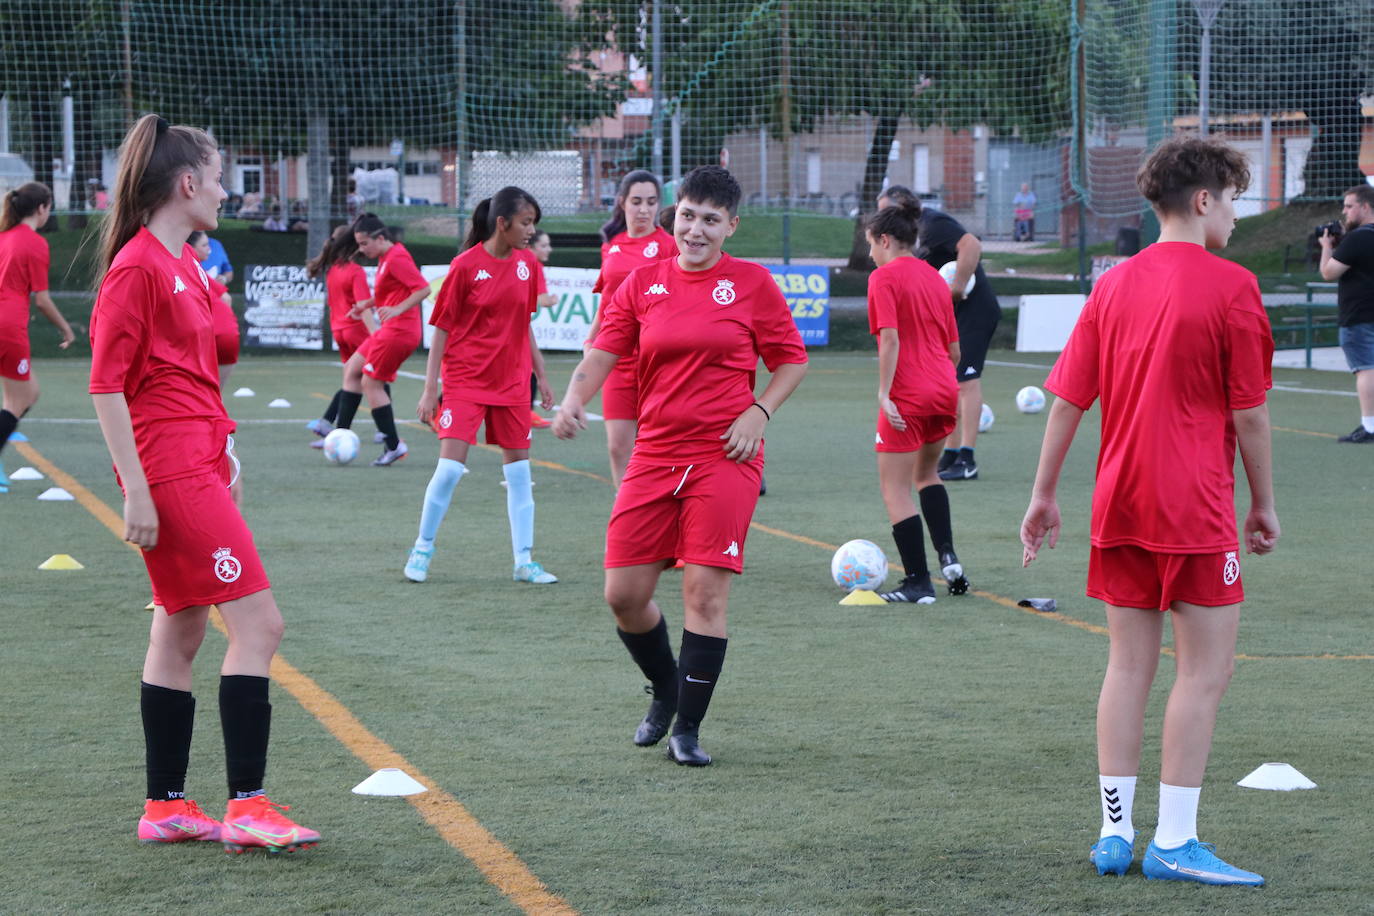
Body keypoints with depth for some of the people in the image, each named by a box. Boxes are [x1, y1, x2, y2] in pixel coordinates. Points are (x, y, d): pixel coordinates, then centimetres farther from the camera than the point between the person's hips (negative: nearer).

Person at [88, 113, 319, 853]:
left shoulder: (183, 264, 15)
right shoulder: (137, 268, -13)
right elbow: (106, 384, -16)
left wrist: (221, 447, 22)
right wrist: (136, 489, -19)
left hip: (197, 465, 10)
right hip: (170, 472, -10)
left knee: (180, 632, 11)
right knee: (257, 622, -12)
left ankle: (165, 807, 15)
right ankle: (247, 807, -11)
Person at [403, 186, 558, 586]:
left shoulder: (527, 264, 3)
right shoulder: (466, 266, -10)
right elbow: (441, 330, -6)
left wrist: (541, 376, 15)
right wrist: (430, 390, -8)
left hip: (512, 383, 5)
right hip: (465, 380, -5)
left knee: (519, 470, 4)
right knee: (450, 467, -11)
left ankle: (524, 561, 10)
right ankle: (422, 549, 7)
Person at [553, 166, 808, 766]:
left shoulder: (751, 283, 1)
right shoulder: (643, 283, 8)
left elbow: (791, 361, 7)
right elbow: (603, 351, 3)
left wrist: (758, 412, -8)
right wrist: (573, 400, -16)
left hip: (724, 457, -3)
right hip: (654, 456, 3)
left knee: (705, 592, -8)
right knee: (624, 593, 2)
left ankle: (687, 730, 1)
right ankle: (666, 692, 29)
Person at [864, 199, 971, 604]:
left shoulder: (884, 277, -7)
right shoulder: (935, 278, 14)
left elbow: (890, 339, -18)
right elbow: (954, 349, 16)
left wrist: (885, 393, -19)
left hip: (906, 399, -8)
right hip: (944, 391, 8)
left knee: (895, 490, 0)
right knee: (926, 472, 27)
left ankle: (918, 582, -2)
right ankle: (947, 556, 13)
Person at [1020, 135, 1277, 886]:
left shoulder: (1113, 285, 7)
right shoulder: (1230, 287, -9)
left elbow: (1067, 400, 8)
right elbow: (1249, 413, -8)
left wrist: (1043, 494, 15)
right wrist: (1264, 502, 3)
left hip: (1119, 504, 6)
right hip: (1195, 509, -6)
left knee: (1129, 664, 11)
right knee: (1205, 667, 0)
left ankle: (1114, 832, 13)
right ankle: (1174, 842, -2)